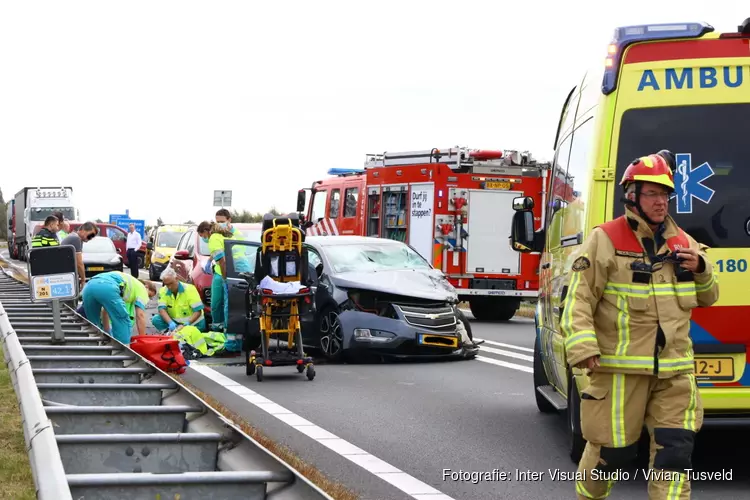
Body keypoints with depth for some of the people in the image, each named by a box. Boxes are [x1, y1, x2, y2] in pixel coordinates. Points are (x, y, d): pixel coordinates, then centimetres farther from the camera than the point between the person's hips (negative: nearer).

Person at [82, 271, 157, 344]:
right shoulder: (141, 288, 24)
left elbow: (105, 311, 45)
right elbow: (140, 315, 11)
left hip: (89, 286, 8)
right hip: (107, 288, -8)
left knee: (94, 324, 25)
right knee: (124, 322, 6)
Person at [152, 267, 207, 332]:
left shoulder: (190, 289, -14)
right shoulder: (163, 291, -4)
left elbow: (198, 311, -17)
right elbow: (162, 309, -14)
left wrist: (186, 324, -31)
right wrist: (170, 323, -33)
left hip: (193, 323, -3)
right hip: (175, 322, 3)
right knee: (155, 319, -19)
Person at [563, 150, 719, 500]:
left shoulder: (683, 242, 12)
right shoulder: (605, 240, -6)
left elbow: (707, 298, 22)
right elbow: (579, 300, -9)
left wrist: (700, 269, 1)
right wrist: (583, 348, -21)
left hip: (674, 369, 5)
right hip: (620, 367, -4)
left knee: (676, 450, -3)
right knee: (612, 449, 6)